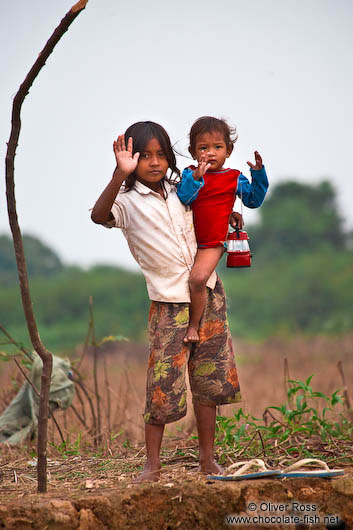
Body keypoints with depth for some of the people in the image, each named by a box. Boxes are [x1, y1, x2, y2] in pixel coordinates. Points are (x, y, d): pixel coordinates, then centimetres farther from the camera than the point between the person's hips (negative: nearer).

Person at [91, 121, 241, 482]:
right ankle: (152, 465, 4)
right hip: (169, 304, -5)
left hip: (208, 294, 5)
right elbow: (99, 216, -30)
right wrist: (120, 174, -41)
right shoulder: (128, 201, -7)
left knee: (208, 381, 7)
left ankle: (208, 459, 15)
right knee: (163, 385, -7)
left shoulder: (180, 190, 11)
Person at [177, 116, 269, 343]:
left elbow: (254, 200, 7)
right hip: (187, 240, 3)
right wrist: (196, 177, -32)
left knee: (198, 278, -23)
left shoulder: (234, 178, 2)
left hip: (212, 244, -3)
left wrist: (258, 174, -5)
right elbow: (182, 198, -17)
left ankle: (194, 325, -9)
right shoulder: (189, 174, -1)